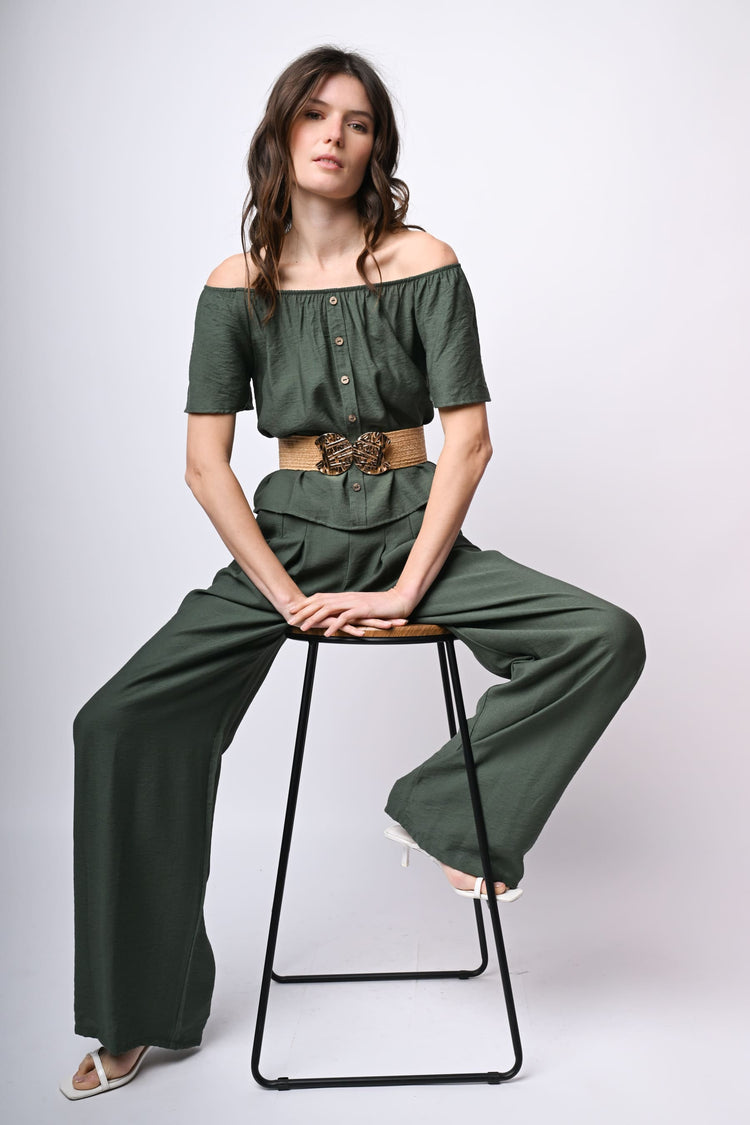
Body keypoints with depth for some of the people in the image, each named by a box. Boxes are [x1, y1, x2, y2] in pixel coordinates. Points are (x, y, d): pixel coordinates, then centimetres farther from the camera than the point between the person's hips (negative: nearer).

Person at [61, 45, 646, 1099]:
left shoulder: (424, 264, -1)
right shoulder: (238, 285, 2)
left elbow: (467, 440, -6)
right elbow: (207, 465, -3)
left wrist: (406, 592, -15)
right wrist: (291, 600, -13)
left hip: (413, 529, 0)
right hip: (287, 535, 1)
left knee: (606, 638, -21)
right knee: (121, 723, -16)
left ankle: (446, 810, 0)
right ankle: (143, 1010, 3)